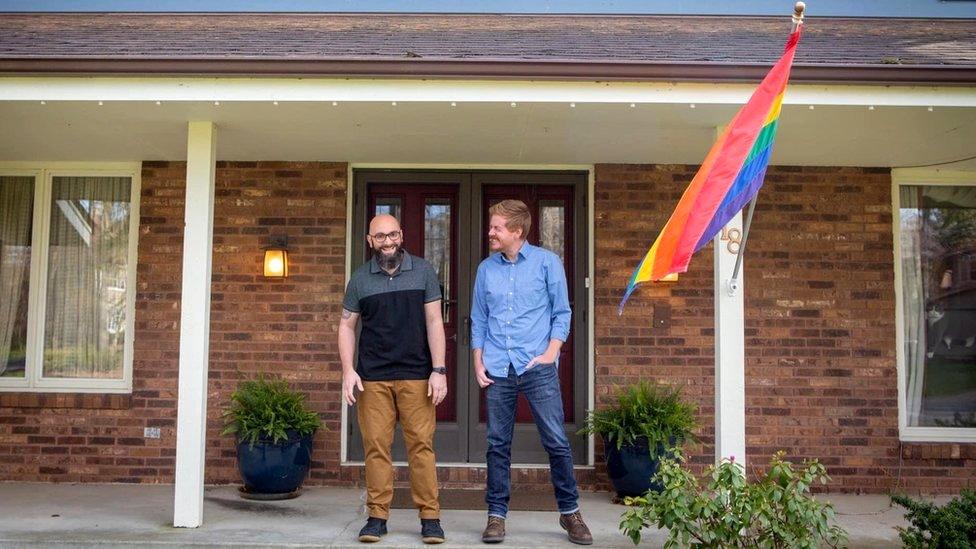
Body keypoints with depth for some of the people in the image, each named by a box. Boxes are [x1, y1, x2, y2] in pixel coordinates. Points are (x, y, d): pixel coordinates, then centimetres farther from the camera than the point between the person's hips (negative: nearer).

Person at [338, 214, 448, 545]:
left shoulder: (423, 272, 4)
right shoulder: (360, 279, 7)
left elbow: (434, 322, 1)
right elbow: (347, 325, 10)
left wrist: (438, 370, -6)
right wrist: (347, 370, -2)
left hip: (416, 375, -1)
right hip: (372, 377, 1)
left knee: (422, 445, -3)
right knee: (376, 446, 1)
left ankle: (430, 517, 5)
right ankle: (377, 516, 11)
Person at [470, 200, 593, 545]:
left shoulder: (547, 262, 1)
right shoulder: (486, 269, 10)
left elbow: (562, 312, 1)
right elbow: (478, 320, 14)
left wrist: (551, 354, -9)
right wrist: (478, 362, 6)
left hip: (537, 367, -2)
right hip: (497, 370, 3)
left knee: (556, 441, 0)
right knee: (498, 444, 6)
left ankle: (569, 511, 15)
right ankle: (496, 514, 16)